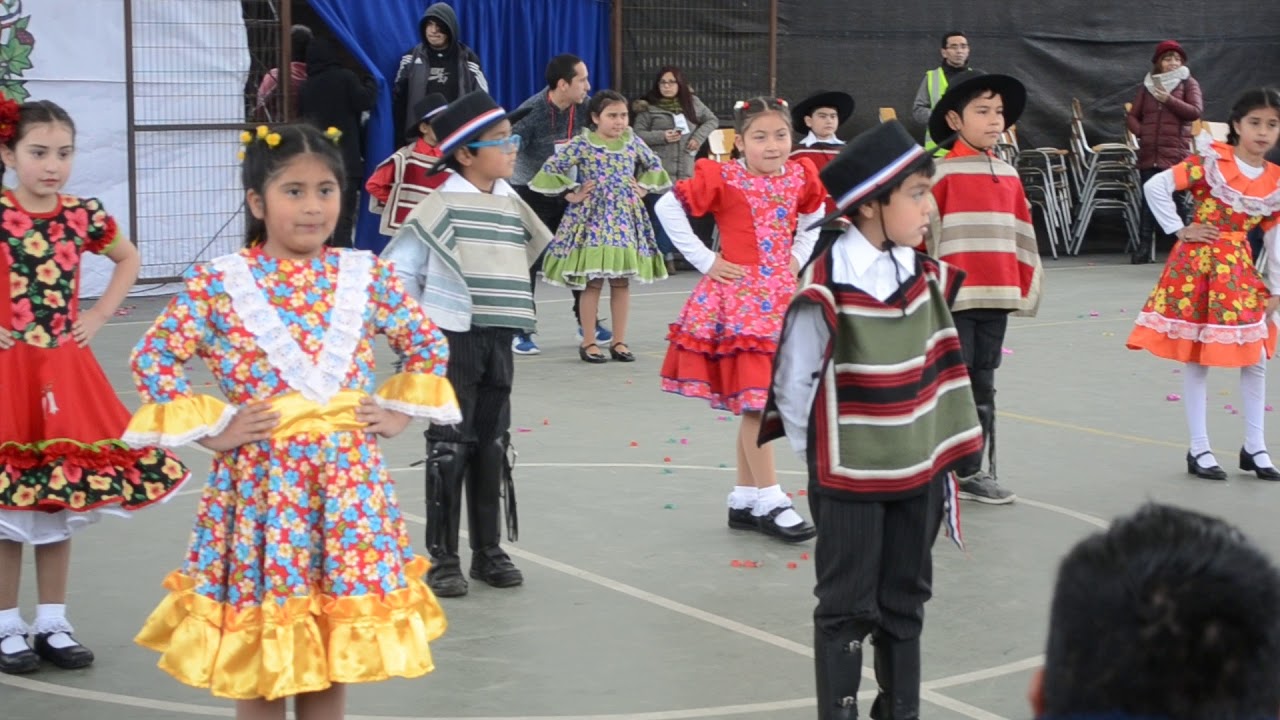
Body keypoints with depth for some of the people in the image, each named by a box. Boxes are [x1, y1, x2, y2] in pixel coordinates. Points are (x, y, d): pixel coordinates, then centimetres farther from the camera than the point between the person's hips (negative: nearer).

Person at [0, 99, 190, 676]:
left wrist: (100, 314, 8)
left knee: (62, 499, 9)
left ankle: (53, 624, 20)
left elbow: (129, 259, 20)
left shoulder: (82, 216, 2)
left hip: (64, 371, 4)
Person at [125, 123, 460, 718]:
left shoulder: (366, 277, 2)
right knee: (259, 668, 6)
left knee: (334, 656, 12)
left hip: (348, 481, 3)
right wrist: (212, 431, -8)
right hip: (262, 481, -2)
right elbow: (152, 358, -4)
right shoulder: (217, 284, -6)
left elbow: (429, 346, 13)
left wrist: (397, 415, 3)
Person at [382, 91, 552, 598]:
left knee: (493, 445, 10)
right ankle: (442, 558, 6)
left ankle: (489, 551, 20)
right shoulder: (441, 207, -11)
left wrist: (507, 306, 11)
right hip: (451, 341, -6)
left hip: (497, 340, 6)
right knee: (450, 446, -1)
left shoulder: (511, 205, 7)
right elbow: (397, 270, -8)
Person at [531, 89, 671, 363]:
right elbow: (551, 168, -8)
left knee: (622, 281, 6)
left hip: (625, 218, 4)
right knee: (593, 282, -1)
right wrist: (570, 194, -7)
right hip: (592, 219, -4)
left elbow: (655, 166, 21)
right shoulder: (582, 144, -7)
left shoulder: (632, 142, 6)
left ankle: (619, 341, 13)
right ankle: (588, 342, 7)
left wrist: (643, 188, 8)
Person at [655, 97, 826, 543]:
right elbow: (668, 208, -8)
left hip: (782, 297, 5)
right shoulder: (722, 178, -9)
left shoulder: (799, 178, 4)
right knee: (754, 401, -8)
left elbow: (815, 217, 24)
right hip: (738, 298, -5)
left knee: (754, 403, 10)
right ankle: (769, 501, -2)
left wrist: (798, 258, 10)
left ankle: (744, 500, 18)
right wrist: (706, 261, -8)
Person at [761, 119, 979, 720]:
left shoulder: (924, 277, 1)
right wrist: (819, 458, -3)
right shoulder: (826, 289, -18)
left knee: (905, 604, 16)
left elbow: (939, 371, 9)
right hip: (849, 477, -6)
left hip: (916, 471, 6)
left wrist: (943, 455, 8)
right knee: (847, 609, 5)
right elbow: (792, 384, -10)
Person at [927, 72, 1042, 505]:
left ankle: (976, 472, 20)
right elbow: (921, 235, -9)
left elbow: (1022, 235, 17)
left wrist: (1026, 285, 15)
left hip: (996, 297, 6)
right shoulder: (941, 173, -7)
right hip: (954, 298, -6)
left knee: (983, 386, 12)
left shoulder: (1008, 174, 12)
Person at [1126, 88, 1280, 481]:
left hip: (1240, 270, 5)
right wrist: (1180, 231, -11)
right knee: (1196, 359, 1)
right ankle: (1199, 449, 10)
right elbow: (1155, 186, -14)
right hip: (1198, 265, -5)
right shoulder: (1210, 162, -10)